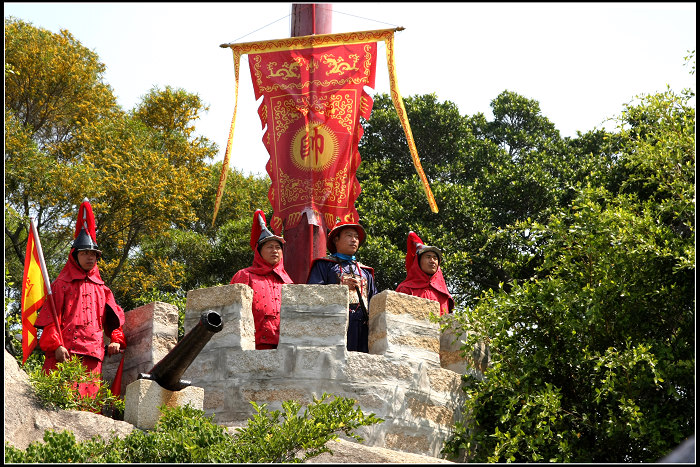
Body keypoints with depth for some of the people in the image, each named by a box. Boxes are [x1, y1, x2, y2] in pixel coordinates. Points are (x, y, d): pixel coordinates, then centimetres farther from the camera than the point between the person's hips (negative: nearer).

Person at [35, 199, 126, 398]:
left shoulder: (101, 288, 23)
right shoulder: (62, 284, 9)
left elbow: (115, 318, 23)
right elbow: (50, 319, 1)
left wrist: (116, 340, 6)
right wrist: (56, 345, -12)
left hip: (92, 355, 4)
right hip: (64, 354, -4)